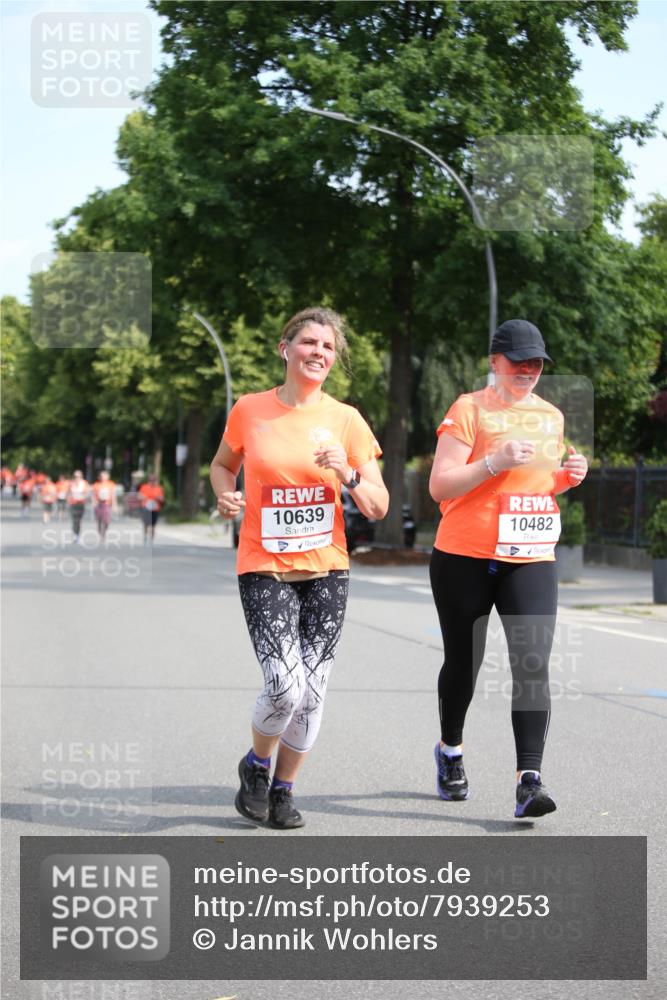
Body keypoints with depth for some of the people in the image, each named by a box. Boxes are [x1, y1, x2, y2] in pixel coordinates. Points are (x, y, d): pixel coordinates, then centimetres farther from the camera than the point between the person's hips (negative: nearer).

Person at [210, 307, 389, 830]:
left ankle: (284, 790, 25)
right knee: (284, 685, -16)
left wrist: (348, 476, -16)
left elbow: (379, 508, 3)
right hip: (264, 569, -2)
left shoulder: (346, 420, 1)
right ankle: (256, 765, 15)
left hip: (326, 570, 2)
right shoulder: (249, 410, 0)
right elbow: (223, 464, 18)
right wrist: (226, 494, -3)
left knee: (312, 689, 2)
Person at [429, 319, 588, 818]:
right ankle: (450, 750, 36)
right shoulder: (469, 410, -5)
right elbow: (440, 486, -11)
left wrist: (568, 477, 4)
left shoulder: (551, 416, 13)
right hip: (465, 558, -3)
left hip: (531, 559, 3)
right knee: (463, 663, 10)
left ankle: (530, 778, -14)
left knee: (533, 664, -12)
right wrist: (497, 461, -21)